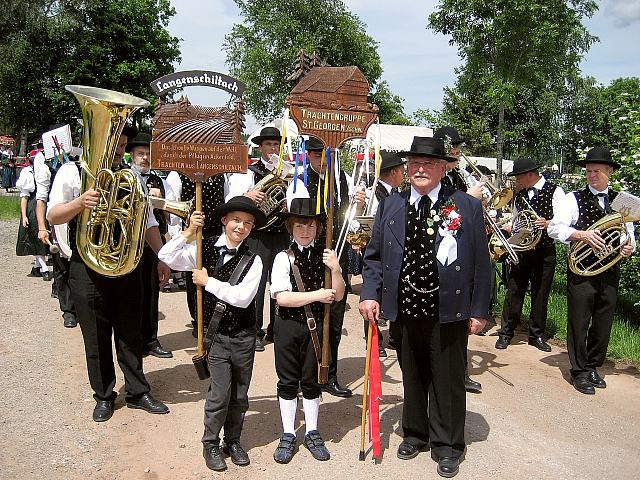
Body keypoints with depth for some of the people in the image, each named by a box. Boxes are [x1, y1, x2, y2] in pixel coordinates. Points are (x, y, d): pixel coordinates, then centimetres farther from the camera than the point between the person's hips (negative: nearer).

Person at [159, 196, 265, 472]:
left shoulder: (253, 260, -6)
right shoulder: (206, 249, -3)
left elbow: (242, 297, -17)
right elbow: (167, 257, -11)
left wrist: (208, 281, -13)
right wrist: (189, 233, -16)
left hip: (244, 336, 2)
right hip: (216, 335, -1)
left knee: (240, 395, 14)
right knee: (220, 393, -3)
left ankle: (233, 441, 35)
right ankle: (210, 443, 20)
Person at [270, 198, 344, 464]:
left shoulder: (325, 255, 0)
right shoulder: (284, 257, -7)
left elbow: (338, 295, 1)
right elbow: (281, 297, -15)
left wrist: (336, 269, -15)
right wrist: (316, 295, -17)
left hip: (316, 325, 2)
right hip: (288, 325, -1)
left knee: (311, 380, 13)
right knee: (288, 381, 9)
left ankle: (312, 433, 29)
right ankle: (288, 435, 25)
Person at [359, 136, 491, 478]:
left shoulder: (468, 206, -3)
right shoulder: (390, 206, 4)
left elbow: (481, 263, -2)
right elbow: (374, 256, 7)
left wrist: (479, 310, -4)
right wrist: (370, 293, -6)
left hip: (449, 311, -2)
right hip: (404, 309, 3)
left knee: (447, 380, 10)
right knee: (412, 376, 18)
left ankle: (447, 445, 29)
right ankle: (415, 433, 38)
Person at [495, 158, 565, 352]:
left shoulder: (554, 191, -4)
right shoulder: (520, 194, 12)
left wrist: (548, 223, -28)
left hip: (545, 251, -3)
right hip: (521, 249, 3)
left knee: (540, 294, 7)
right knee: (514, 291, 3)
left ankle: (537, 335, 20)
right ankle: (506, 333, 12)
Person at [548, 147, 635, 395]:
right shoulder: (574, 198, -1)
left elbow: (629, 234, 17)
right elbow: (554, 228, -10)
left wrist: (629, 247, -5)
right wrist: (582, 234, -23)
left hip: (610, 271, 4)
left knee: (603, 323, 12)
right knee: (579, 321, 1)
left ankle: (593, 367, 29)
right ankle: (580, 372, 15)